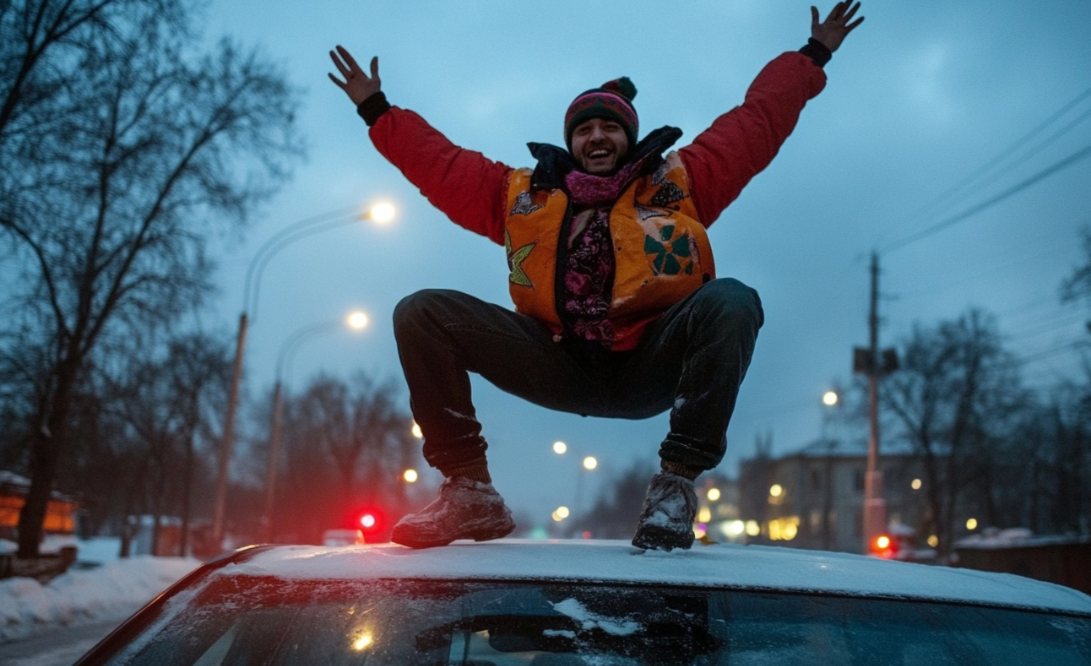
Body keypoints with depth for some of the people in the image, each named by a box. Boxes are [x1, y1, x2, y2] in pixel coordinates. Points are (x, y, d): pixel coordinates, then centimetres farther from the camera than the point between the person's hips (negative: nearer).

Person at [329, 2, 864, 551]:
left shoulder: (679, 181, 15)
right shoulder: (522, 194, 19)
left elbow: (757, 120, 19)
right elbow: (440, 162, 24)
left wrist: (812, 57, 21)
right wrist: (377, 112, 25)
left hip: (652, 365, -2)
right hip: (563, 370, 2)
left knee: (730, 301, -32)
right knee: (422, 312, -11)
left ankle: (676, 484, -25)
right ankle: (469, 492, -13)